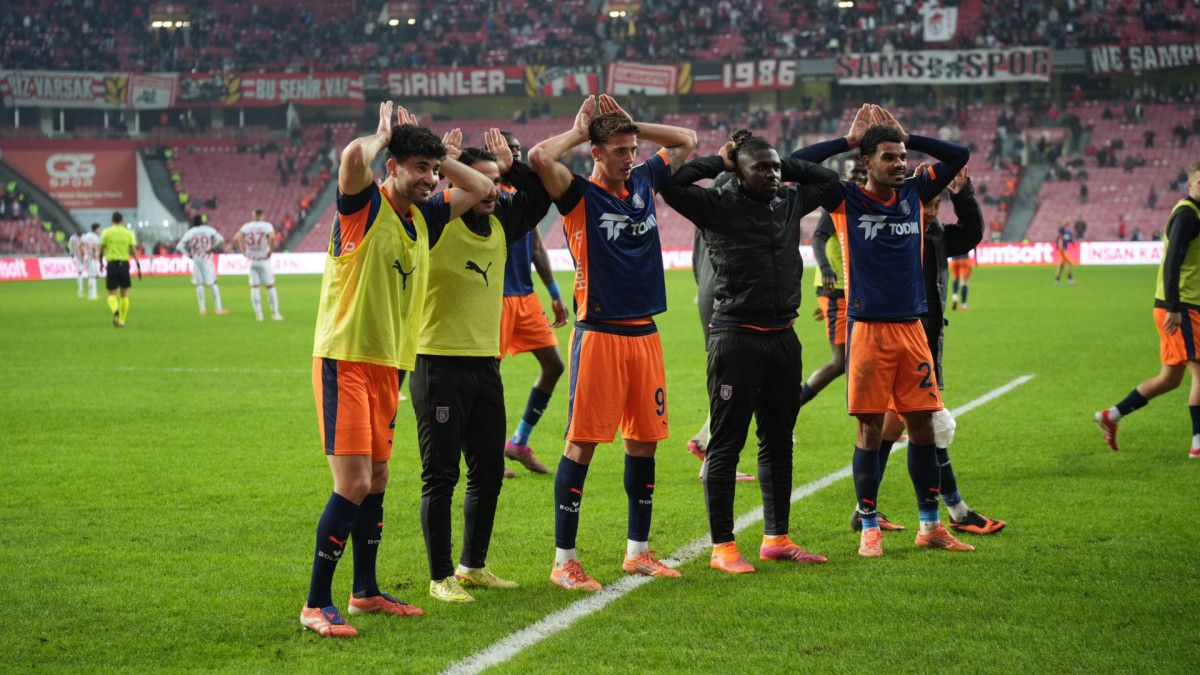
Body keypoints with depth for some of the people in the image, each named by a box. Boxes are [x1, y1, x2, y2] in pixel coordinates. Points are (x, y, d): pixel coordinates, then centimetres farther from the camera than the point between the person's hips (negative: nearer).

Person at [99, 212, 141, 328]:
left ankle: (115, 312, -27)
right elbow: (133, 250, -5)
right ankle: (122, 321, 13)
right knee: (124, 294, 13)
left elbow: (101, 250, 3)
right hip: (124, 264, 1)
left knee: (112, 294, 3)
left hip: (112, 265, -1)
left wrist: (101, 263, 20)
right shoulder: (129, 233, 3)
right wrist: (138, 267, -5)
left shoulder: (106, 232, 2)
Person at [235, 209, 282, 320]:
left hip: (251, 261, 2)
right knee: (270, 286, 7)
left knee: (254, 287, 7)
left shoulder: (247, 226, 2)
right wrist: (270, 251, -11)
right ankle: (275, 313, 6)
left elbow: (236, 238, -9)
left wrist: (243, 251, 0)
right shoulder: (267, 226, -4)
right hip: (264, 260, -2)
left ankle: (258, 314, 3)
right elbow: (272, 237, -23)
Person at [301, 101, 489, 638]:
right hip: (344, 359, -8)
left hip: (388, 363, 8)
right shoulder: (364, 205, -11)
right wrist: (383, 136, -11)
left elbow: (479, 188, 21)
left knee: (377, 480, 15)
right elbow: (353, 155, -32)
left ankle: (365, 592, 27)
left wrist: (433, 153, 10)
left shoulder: (422, 215, 10)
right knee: (353, 484, -13)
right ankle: (316, 604, -6)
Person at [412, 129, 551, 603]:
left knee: (488, 472, 13)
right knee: (441, 475, -2)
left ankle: (473, 567, 27)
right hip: (440, 365, -7)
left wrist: (513, 166, 7)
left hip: (485, 364, 7)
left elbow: (541, 198, 20)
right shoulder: (436, 223, -9)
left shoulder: (502, 222, 11)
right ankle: (441, 577, 5)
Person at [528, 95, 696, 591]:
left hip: (645, 333, 6)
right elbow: (539, 157, -23)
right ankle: (564, 560, -1)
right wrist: (577, 132, -6)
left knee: (643, 439, 10)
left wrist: (632, 125, 13)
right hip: (599, 334, -6)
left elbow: (686, 140, 25)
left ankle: (638, 552, 21)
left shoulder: (644, 182, 12)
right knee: (582, 443, -5)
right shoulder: (580, 195, -5)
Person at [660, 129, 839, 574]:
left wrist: (786, 165, 12)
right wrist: (718, 162, -7)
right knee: (727, 442, -2)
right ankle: (722, 546, 3)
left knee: (778, 440, 13)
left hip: (782, 337, 6)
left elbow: (831, 182, 25)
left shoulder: (789, 203, 11)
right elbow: (672, 185, -19)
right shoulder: (718, 206, -6)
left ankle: (777, 538, 22)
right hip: (736, 336, -6)